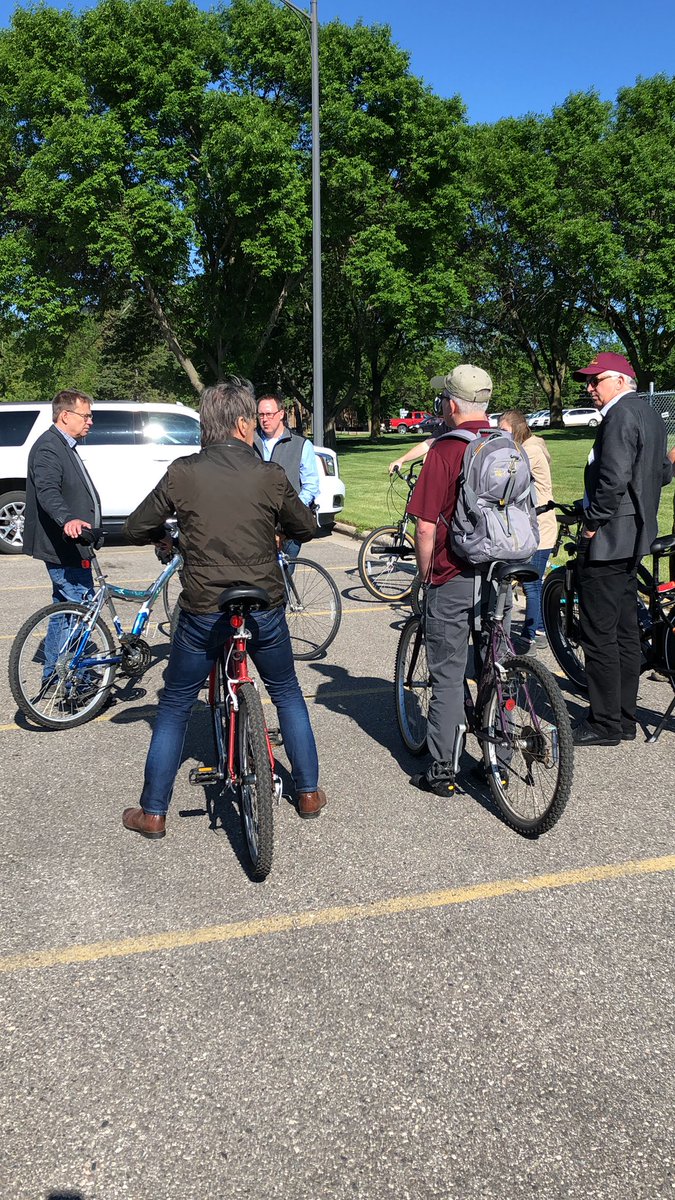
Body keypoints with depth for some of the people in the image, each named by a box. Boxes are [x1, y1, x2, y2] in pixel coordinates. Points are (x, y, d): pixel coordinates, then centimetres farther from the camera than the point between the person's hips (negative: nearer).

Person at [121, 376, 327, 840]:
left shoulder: (183, 473, -6)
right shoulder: (270, 475, -5)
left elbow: (136, 529, 1)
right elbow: (306, 528, 8)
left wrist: (164, 536, 23)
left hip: (203, 612, 0)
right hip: (266, 609, 1)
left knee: (175, 708, 14)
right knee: (288, 695, 22)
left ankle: (153, 812, 19)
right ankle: (309, 793, 28)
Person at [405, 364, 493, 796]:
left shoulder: (445, 450, -12)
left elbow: (426, 526, -14)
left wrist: (425, 573, 1)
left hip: (453, 580, -5)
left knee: (448, 677, 4)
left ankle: (442, 772, 11)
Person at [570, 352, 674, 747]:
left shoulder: (621, 415, -15)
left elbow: (613, 477, -25)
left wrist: (593, 521, -16)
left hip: (607, 539, -11)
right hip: (634, 537, 11)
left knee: (599, 635, -4)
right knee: (625, 631, 14)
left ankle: (605, 724, 2)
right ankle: (625, 718, 22)